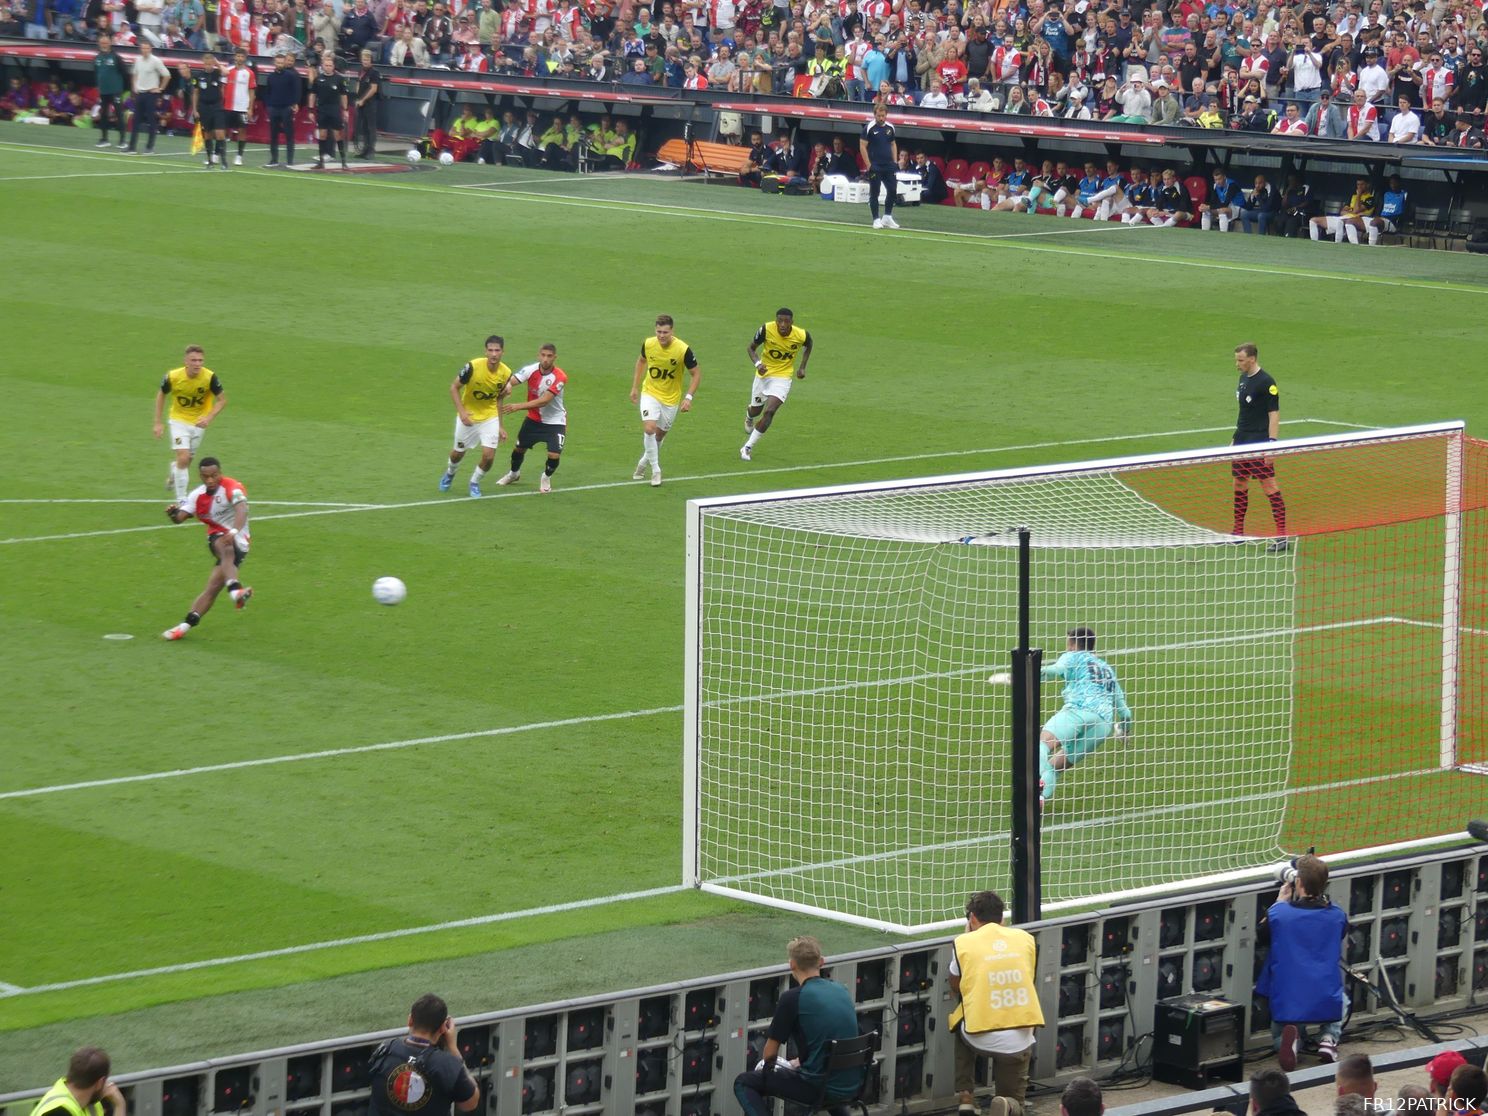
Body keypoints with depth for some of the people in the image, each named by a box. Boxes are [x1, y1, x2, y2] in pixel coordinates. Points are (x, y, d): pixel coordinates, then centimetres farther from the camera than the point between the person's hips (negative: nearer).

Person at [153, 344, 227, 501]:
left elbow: (222, 400, -11)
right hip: (179, 420, -2)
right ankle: (181, 500, -6)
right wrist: (158, 422, -4)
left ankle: (174, 473, 51)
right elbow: (161, 395, -3)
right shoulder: (173, 377, -23)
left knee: (188, 459, 15)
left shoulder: (210, 377, -24)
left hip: (198, 422, 2)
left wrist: (209, 418, -26)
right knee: (183, 458, -16)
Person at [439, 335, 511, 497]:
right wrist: (461, 411, -24)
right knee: (458, 453, 13)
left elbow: (498, 399, 4)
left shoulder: (505, 373, -13)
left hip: (490, 418, 2)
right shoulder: (473, 366, -25)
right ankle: (450, 473, 49)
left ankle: (475, 482, 21)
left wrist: (499, 426, 7)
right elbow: (454, 387, -13)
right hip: (468, 416, -2)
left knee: (488, 456, -10)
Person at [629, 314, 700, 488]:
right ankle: (655, 471, -6)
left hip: (671, 398, 0)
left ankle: (644, 462, 39)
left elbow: (696, 373, -10)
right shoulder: (648, 344, -14)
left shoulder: (683, 350, -22)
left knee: (659, 435, 11)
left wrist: (688, 397, -20)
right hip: (650, 393, 0)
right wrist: (635, 387, 10)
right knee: (649, 429, -19)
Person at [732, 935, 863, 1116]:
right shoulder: (842, 991, 9)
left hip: (818, 1087, -7)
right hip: (853, 1086, 7)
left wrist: (768, 1067, 18)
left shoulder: (792, 998, -11)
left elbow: (770, 1053, -3)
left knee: (743, 1083, 7)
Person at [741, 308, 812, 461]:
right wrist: (757, 363, -25)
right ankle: (749, 416, 59)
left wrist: (802, 367, 1)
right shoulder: (766, 330, -22)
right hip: (763, 373, 2)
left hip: (782, 377, -2)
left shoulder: (801, 335, -19)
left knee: (769, 411, -19)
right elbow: (752, 348, -7)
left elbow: (808, 346, 7)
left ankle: (748, 447, -10)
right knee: (756, 410, 18)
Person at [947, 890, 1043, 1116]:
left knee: (960, 1028, 36)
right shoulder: (1025, 939, 6)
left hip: (980, 1038, -1)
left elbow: (955, 989, 15)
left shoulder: (964, 943, -1)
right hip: (1019, 1041, 1)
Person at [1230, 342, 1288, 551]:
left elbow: (1274, 414, -15)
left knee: (1270, 486, -8)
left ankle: (1282, 536, -8)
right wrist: (1235, 438, 21)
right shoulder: (1243, 379, 12)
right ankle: (1238, 532, 23)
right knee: (1239, 485, 13)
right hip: (1242, 442, 9)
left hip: (1259, 443, -9)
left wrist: (1271, 443, -20)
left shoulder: (1266, 382, -13)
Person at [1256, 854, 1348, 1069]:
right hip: (1327, 1002, 2)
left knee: (1279, 1036, 30)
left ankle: (1289, 1040, -9)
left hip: (1287, 1003, -2)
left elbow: (1261, 937, 9)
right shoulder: (1337, 916, -5)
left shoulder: (1278, 914, -13)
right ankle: (1329, 1039, 4)